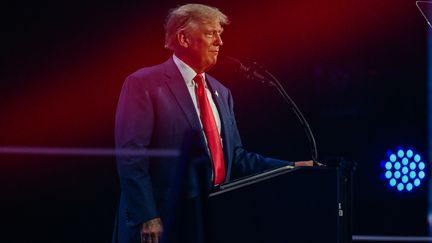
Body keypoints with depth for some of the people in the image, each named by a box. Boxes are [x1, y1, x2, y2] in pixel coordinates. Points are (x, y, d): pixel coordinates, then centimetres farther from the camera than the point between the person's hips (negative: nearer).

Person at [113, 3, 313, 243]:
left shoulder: (221, 93, 18)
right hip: (163, 223, -7)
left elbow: (234, 156, 18)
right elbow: (131, 157, -12)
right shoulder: (143, 84, -5)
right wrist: (147, 219, -19)